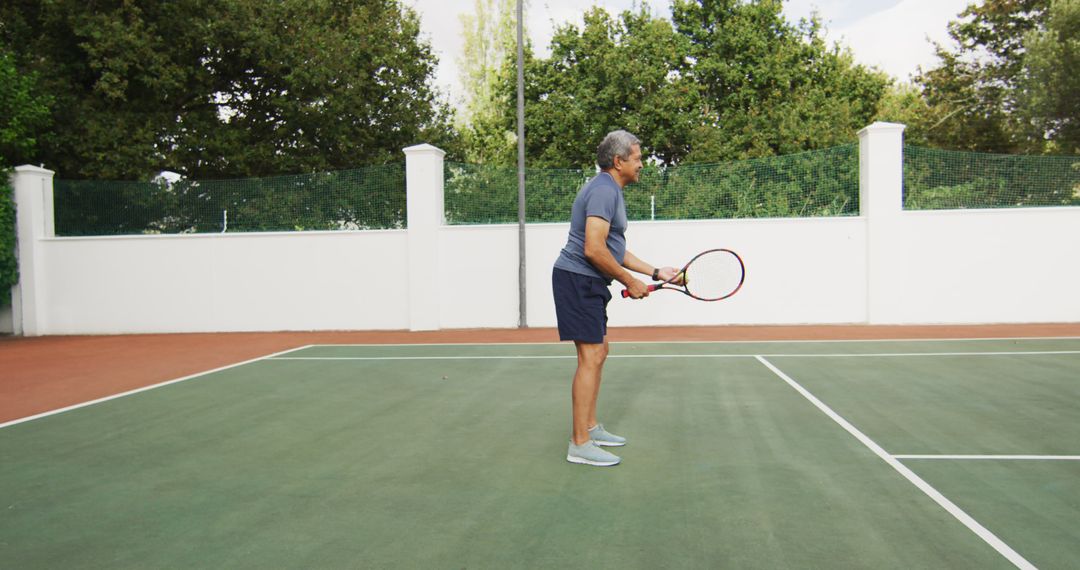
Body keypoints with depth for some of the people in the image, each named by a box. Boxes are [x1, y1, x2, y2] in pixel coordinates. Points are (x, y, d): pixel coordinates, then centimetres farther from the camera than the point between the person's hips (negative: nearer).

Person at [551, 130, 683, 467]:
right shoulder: (603, 190, -16)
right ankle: (580, 444, -6)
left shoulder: (612, 192, 18)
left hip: (588, 284, 11)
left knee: (598, 352, 16)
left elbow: (615, 250, 22)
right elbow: (594, 249, -25)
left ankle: (590, 428, 26)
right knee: (590, 356, -11)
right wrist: (630, 282, -14)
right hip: (577, 278, -11)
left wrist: (655, 272, 18)